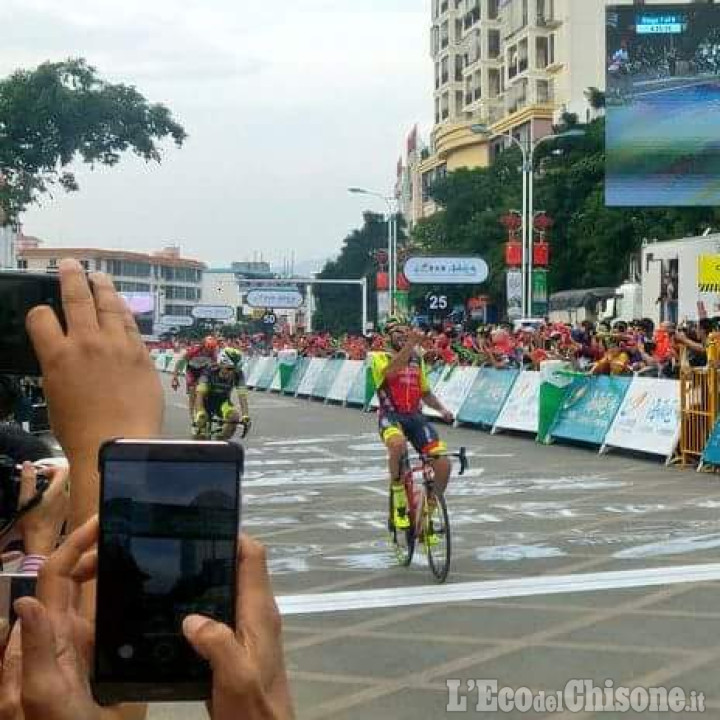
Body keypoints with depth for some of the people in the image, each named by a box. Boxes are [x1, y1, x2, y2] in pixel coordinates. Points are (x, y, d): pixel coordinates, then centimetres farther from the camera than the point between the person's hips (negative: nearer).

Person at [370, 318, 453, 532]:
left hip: (416, 417, 5)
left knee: (443, 464, -14)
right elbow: (391, 371, -24)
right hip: (391, 416, -5)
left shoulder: (418, 360, 17)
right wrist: (411, 344, -35)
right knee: (398, 444, -40)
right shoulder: (379, 358, 1)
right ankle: (399, 503, -19)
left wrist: (442, 409, 7)